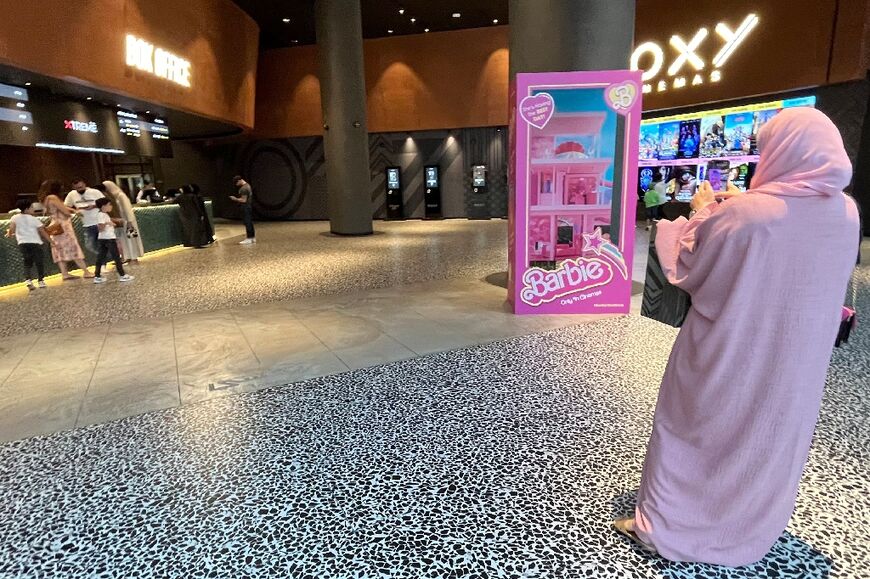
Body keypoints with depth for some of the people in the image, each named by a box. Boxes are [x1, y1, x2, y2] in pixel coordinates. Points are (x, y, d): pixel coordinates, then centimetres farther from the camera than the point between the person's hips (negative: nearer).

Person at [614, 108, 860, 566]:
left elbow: (686, 270, -13)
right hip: (796, 357, 6)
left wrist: (703, 213, 0)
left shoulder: (744, 213, -23)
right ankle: (750, 530, 42)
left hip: (725, 354, -5)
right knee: (769, 439, 23)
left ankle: (661, 526, 24)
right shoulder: (846, 214, -3)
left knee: (693, 434, 11)